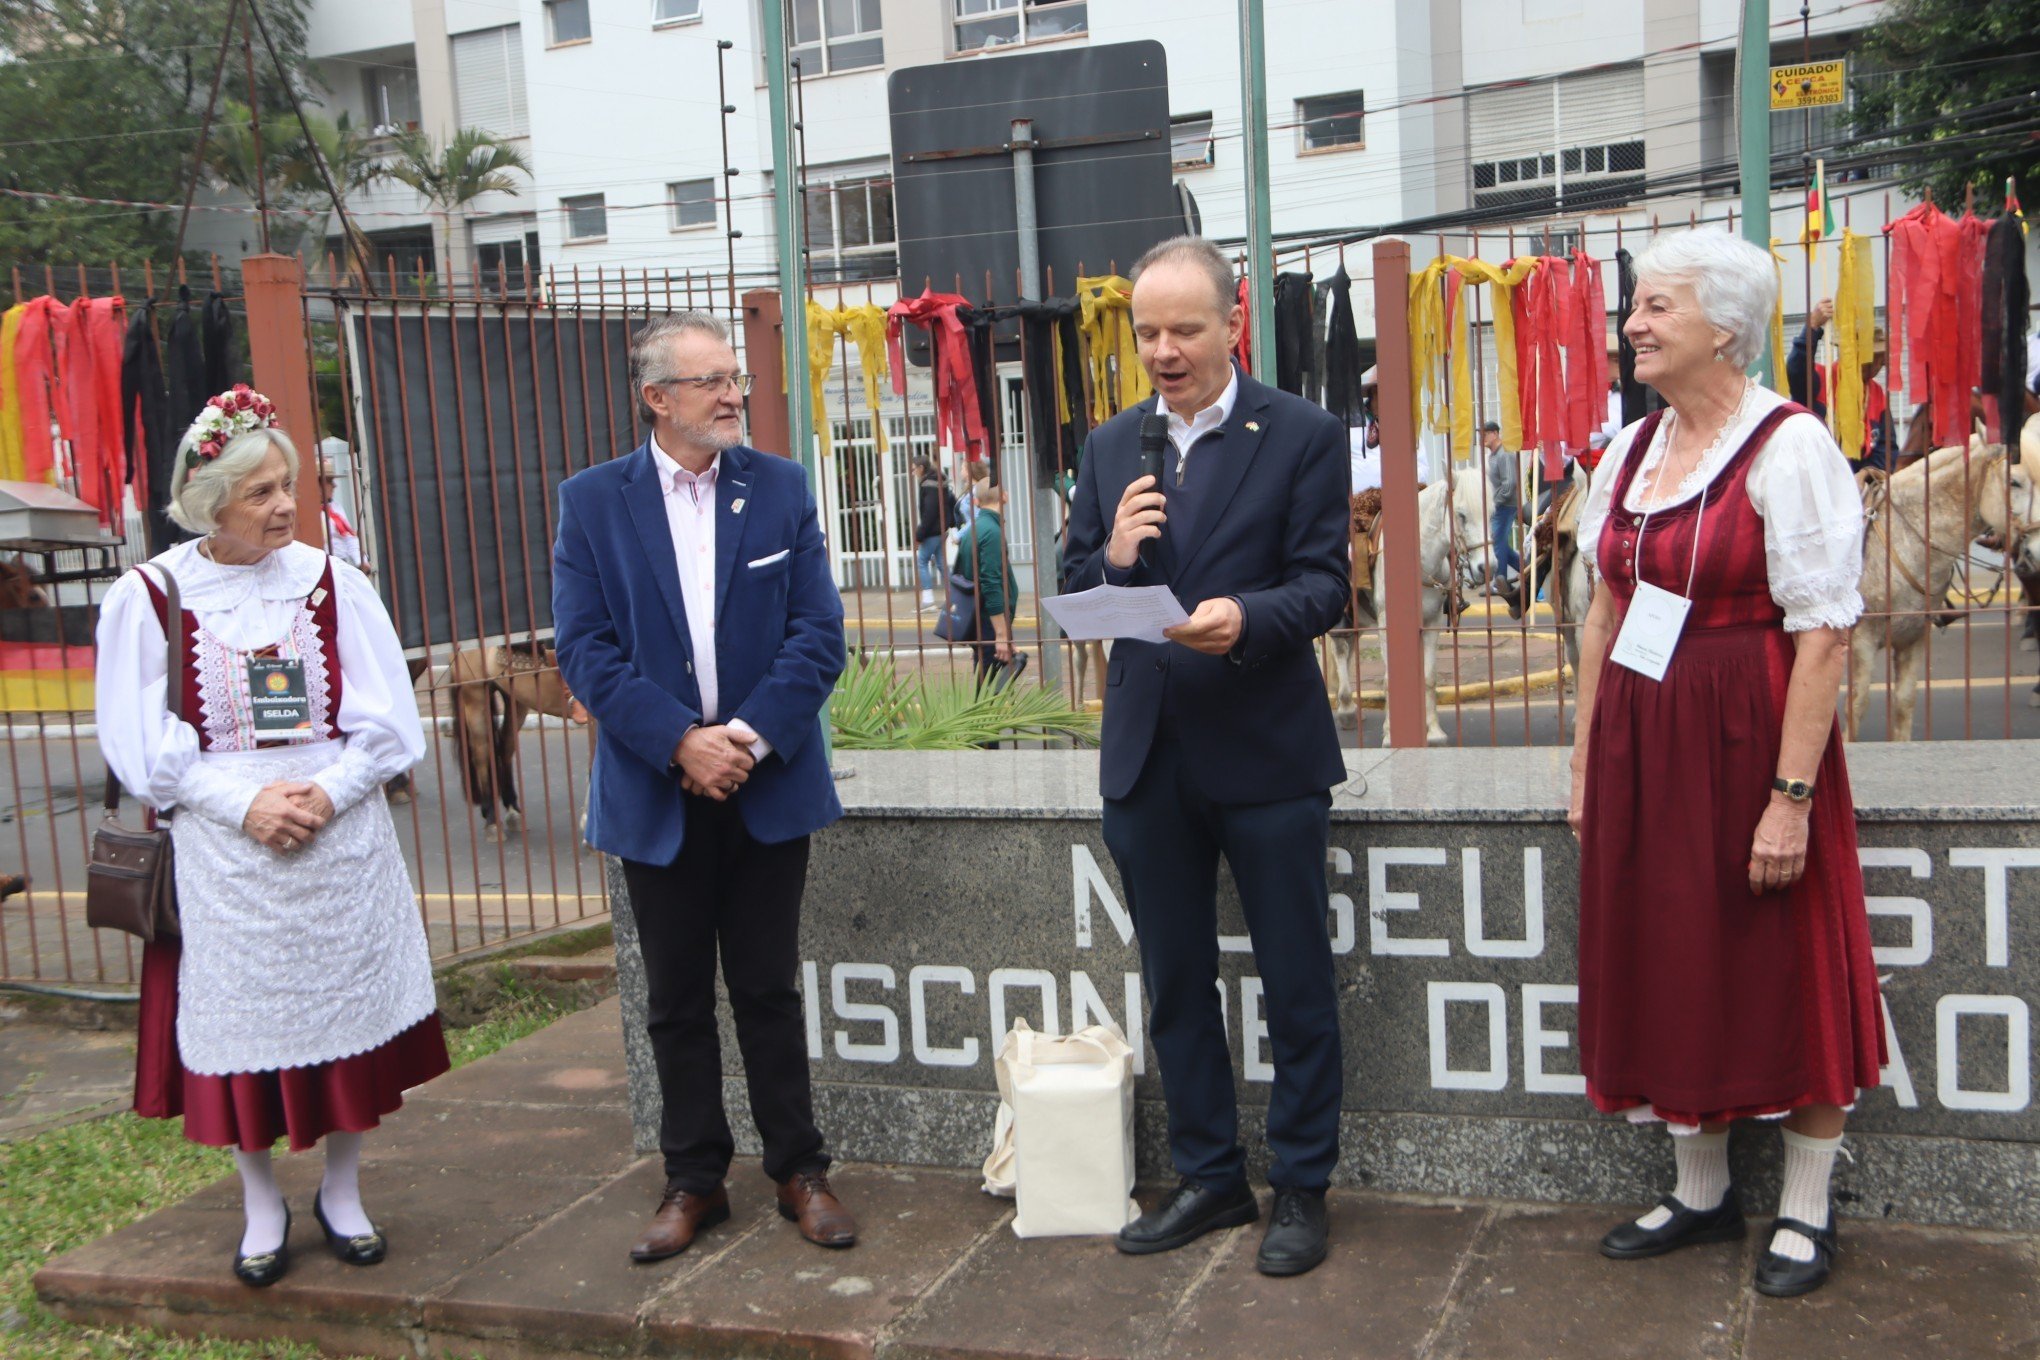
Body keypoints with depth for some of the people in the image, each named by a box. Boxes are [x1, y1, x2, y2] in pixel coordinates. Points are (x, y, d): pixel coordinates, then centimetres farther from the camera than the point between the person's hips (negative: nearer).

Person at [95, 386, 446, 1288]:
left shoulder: (331, 584, -1)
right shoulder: (148, 597, -5)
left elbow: (387, 721, -1)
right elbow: (142, 746, -4)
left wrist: (325, 792, -15)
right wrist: (244, 802, -14)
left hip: (339, 839, 1)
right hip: (222, 849, -1)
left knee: (346, 1009, 8)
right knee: (241, 1018, 7)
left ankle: (342, 1194, 27)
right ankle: (261, 1207, 25)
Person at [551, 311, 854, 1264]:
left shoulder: (780, 488, 2)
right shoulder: (592, 502, -1)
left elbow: (818, 633, -3)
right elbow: (584, 648, -7)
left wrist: (752, 735, -15)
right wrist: (682, 742, -17)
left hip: (768, 785, 0)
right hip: (658, 793, 0)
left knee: (768, 990, 9)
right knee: (677, 1000, 11)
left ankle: (799, 1171, 23)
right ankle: (693, 1181, 25)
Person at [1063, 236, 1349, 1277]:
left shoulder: (1302, 436, -5)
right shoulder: (1111, 447, 9)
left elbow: (1323, 585, -10)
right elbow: (1076, 598, 7)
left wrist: (1246, 617, -29)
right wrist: (1112, 558, -15)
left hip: (1268, 751, -4)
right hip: (1148, 753, 5)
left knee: (1296, 983, 6)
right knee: (1174, 983, 14)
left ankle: (1300, 1187, 22)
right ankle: (1208, 1177, 30)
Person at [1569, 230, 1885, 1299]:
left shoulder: (1789, 447, -11)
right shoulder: (1630, 451, 9)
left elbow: (1823, 638, -16)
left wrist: (1792, 796, -20)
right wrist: (1586, 761, 8)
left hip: (1748, 740, -6)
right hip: (1642, 741, 7)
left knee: (1783, 968, 6)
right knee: (1668, 965, 13)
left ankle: (1806, 1209, 23)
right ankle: (1701, 1191, 30)